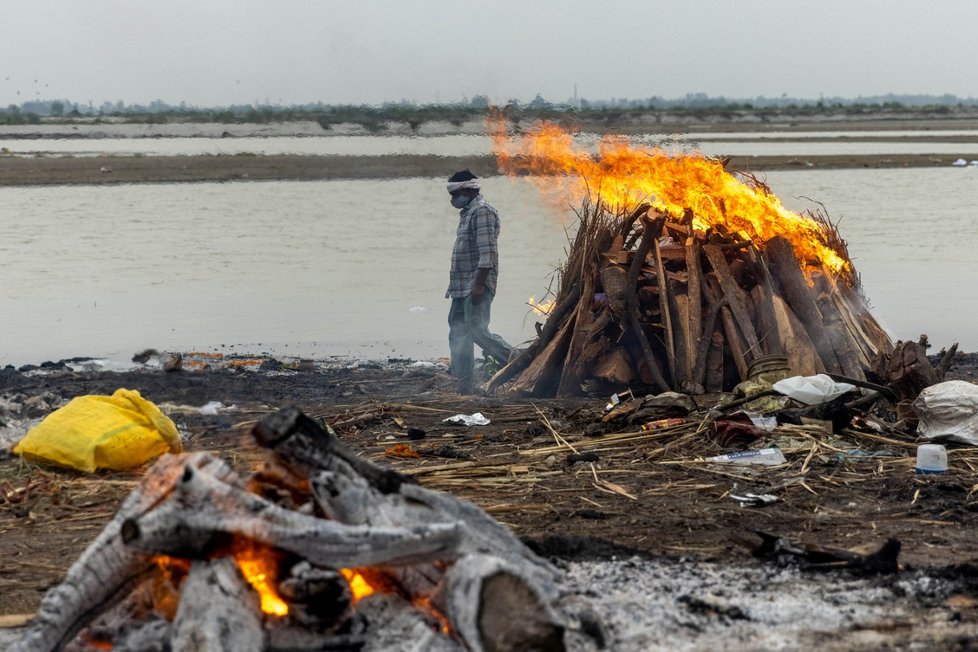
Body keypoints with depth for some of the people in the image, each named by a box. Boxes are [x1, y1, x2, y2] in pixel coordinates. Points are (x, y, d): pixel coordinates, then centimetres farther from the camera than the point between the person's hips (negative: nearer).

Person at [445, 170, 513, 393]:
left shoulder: (482, 211, -12)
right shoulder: (468, 212, 19)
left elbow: (487, 252, -20)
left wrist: (479, 284, -24)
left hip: (476, 285, -10)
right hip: (463, 286, 10)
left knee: (476, 329, -14)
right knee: (458, 331, 8)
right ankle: (463, 385, 10)